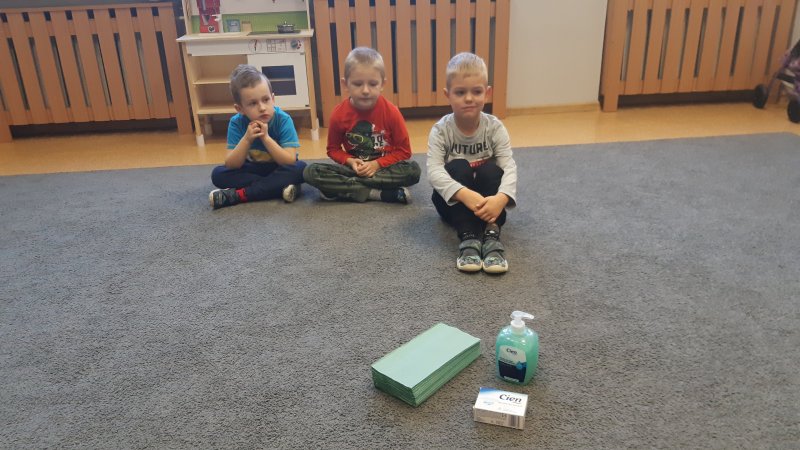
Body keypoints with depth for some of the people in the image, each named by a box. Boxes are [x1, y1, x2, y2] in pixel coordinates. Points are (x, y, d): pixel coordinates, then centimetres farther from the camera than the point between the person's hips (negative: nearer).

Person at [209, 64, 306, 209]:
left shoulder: (283, 120, -21)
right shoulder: (236, 123, -16)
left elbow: (290, 160, -26)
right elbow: (231, 165, -19)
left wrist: (266, 137, -35)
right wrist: (247, 139, -33)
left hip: (278, 170, -2)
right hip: (252, 170, 2)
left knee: (300, 168, -32)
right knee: (218, 174, -19)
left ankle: (238, 195, -30)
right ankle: (279, 186, -27)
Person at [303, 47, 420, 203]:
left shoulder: (391, 112, -13)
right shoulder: (338, 115, -9)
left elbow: (403, 151, -6)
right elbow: (333, 149, 5)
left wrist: (377, 164, -19)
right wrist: (350, 161, -16)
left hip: (383, 167, -1)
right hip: (355, 168, 1)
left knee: (413, 170, -32)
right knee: (311, 172, -22)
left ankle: (342, 187, -26)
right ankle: (379, 194, -28)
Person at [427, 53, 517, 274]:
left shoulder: (495, 127, -12)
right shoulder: (440, 130, -15)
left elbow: (509, 166, -22)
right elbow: (434, 171, -28)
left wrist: (501, 198, -43)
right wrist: (464, 194, -45)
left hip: (486, 201, 1)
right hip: (454, 200, 0)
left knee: (491, 170, -28)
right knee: (457, 167, -29)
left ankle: (491, 234, -34)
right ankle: (468, 236, -36)